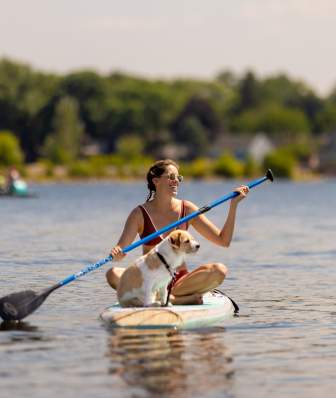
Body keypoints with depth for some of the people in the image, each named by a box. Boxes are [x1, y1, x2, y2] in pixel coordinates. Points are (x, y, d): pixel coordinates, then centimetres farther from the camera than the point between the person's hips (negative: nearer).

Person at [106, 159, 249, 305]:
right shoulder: (140, 214, -2)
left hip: (180, 281, 1)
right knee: (113, 274, -31)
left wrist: (233, 205, -5)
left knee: (220, 270, -24)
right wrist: (116, 253, -33)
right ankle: (180, 299, -37)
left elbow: (224, 240, 3)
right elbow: (120, 249, -9)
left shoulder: (187, 209, 5)